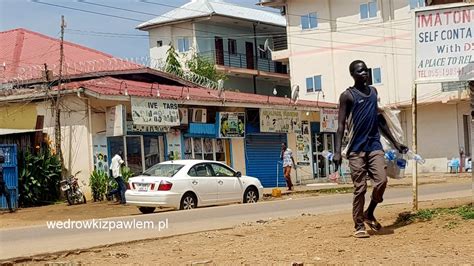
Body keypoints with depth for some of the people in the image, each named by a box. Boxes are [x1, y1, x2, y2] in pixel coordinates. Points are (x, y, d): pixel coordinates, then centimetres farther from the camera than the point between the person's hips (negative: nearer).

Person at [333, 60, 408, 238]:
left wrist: (394, 142, 22)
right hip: (356, 148, -5)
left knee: (382, 180, -8)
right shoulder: (347, 95, -3)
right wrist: (337, 151, -17)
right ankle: (359, 225, 7)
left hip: (374, 145, 5)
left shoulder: (373, 92, 16)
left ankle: (369, 214, 15)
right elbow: (341, 125, -7)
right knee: (360, 188, -3)